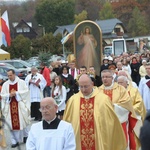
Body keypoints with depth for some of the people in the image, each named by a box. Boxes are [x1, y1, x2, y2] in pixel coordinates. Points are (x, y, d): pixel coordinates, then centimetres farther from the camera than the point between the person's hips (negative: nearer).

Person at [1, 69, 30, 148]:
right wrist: (10, 95, -13)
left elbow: (26, 91, -6)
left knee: (22, 122, 6)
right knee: (12, 123, 2)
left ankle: (25, 136, 28)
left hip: (20, 106, -2)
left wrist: (16, 93, -14)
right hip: (10, 107, 2)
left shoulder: (21, 82, 1)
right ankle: (14, 141, 8)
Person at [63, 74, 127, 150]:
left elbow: (112, 121, 0)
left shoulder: (103, 99, -7)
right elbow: (66, 122, 8)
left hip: (100, 142, -1)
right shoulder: (73, 100, -1)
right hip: (78, 143, 2)